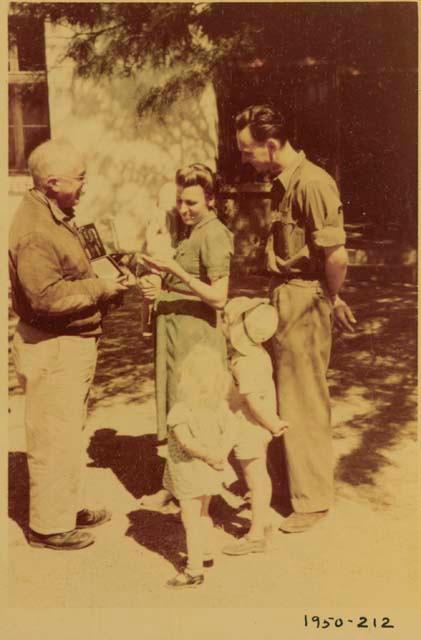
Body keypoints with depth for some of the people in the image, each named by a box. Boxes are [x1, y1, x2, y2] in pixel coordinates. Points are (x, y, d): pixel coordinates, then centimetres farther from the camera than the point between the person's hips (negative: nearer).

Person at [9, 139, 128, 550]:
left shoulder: (56, 217, 12)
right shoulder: (35, 231, -22)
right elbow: (47, 296, -29)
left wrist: (103, 279, 8)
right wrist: (100, 288, -19)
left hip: (73, 344, 11)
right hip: (52, 349, -11)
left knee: (70, 432, 21)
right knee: (54, 439, 1)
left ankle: (68, 508, 37)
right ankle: (48, 525, 16)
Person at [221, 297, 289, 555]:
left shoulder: (244, 363, -27)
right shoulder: (258, 352, 2)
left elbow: (254, 401, -28)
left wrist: (273, 425, -15)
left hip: (250, 429, -9)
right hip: (258, 427, 9)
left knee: (256, 480, 2)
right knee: (260, 475, 22)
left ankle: (256, 535, 13)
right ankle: (264, 519, 38)